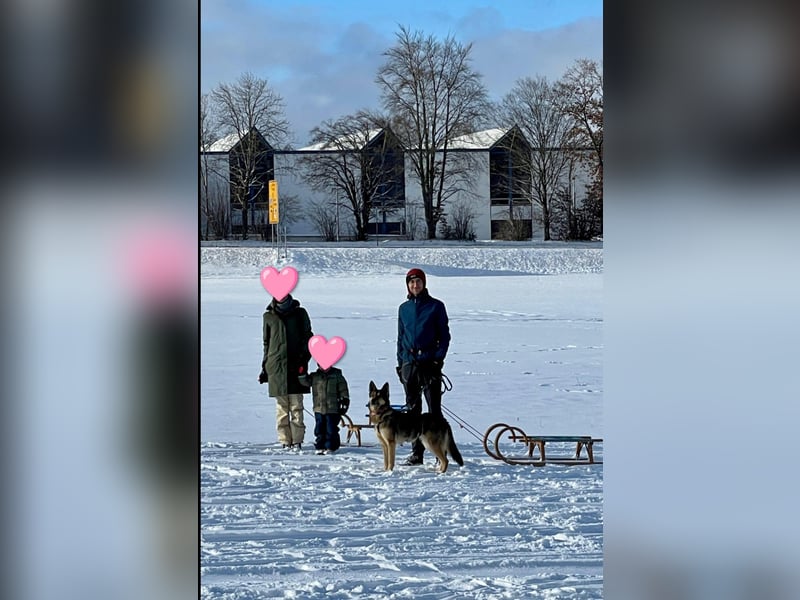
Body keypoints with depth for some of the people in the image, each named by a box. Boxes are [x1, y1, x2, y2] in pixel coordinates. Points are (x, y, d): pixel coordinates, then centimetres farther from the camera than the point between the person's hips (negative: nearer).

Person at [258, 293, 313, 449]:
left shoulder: (299, 314, 6)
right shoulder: (269, 317, 9)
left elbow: (307, 337, 8)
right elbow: (266, 343, 16)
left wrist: (303, 360, -5)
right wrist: (265, 367, 13)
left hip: (295, 366, -1)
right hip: (276, 366, 1)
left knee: (296, 406, -4)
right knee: (282, 406, 1)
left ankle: (297, 440, 0)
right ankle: (285, 441, 4)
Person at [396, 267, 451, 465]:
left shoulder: (436, 306, 2)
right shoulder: (404, 308, 15)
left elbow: (444, 335, 1)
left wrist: (439, 359, -10)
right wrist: (400, 363, 11)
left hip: (429, 363, -4)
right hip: (409, 363, 4)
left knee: (434, 409, -8)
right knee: (412, 410, 5)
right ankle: (416, 452, 10)